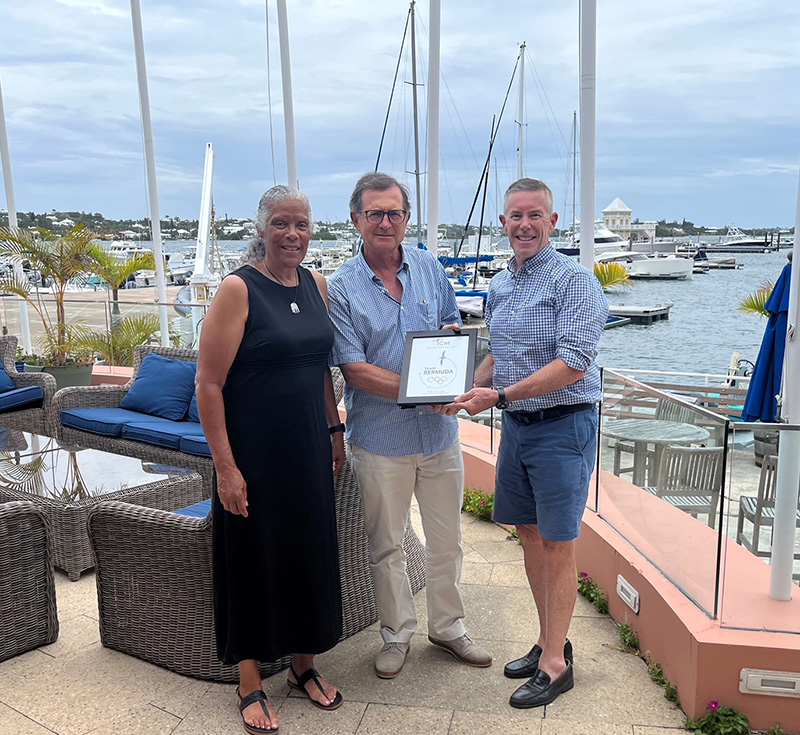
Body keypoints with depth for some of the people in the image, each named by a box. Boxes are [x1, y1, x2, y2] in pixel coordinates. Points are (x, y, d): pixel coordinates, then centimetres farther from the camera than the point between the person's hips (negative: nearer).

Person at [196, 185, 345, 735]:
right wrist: (226, 466, -17)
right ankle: (251, 685, 27)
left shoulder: (315, 285, 5)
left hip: (309, 450, 6)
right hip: (254, 456, -6)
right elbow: (209, 384, -15)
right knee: (254, 560, 7)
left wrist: (335, 430, 14)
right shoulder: (239, 289, -14)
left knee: (312, 553, 15)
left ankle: (305, 665, 36)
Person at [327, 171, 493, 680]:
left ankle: (448, 626, 37)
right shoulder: (342, 288, -9)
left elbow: (453, 328, 15)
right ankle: (398, 633, 33)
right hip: (380, 438, -3)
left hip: (439, 432, 3)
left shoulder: (431, 269, 3)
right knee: (387, 545, 13)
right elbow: (355, 370, -14)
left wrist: (453, 333, -10)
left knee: (446, 539, 16)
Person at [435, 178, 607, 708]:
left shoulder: (574, 280, -13)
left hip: (563, 425, -7)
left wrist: (501, 395, -25)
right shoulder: (499, 286, 11)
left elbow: (573, 363, -21)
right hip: (516, 425, 8)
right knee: (530, 535, 14)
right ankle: (549, 641, 31)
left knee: (557, 543, 1)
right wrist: (467, 389, 1)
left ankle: (555, 663, 15)